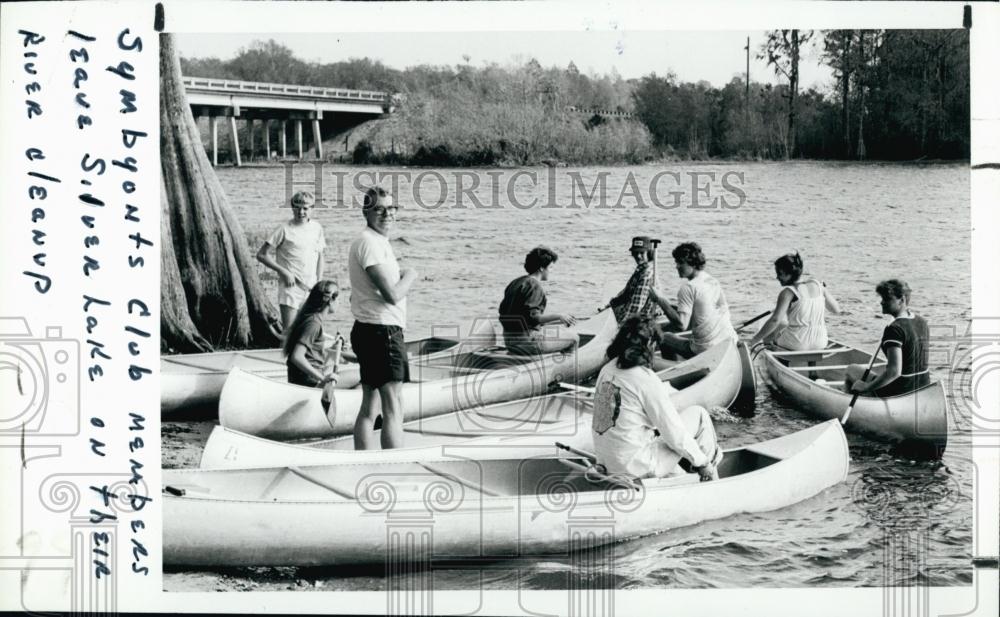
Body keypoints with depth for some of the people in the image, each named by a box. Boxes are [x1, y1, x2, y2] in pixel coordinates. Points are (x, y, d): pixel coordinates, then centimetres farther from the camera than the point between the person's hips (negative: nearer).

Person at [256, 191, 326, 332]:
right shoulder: (285, 230, -6)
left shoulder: (317, 228, 8)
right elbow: (262, 255, -5)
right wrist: (284, 272, -12)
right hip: (291, 287, -5)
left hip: (311, 288, 5)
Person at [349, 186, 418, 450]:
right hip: (382, 331, -11)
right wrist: (410, 275, -6)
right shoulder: (370, 242, -16)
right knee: (393, 409, -10)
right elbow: (392, 294, -23)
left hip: (369, 331, 11)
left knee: (369, 408, 13)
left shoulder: (377, 240, 17)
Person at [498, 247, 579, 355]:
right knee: (573, 338, 1)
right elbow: (533, 317, -22)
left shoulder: (515, 283, 15)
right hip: (527, 343, -10)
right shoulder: (534, 286, -14)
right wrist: (558, 316, -12)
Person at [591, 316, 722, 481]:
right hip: (636, 467, -8)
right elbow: (675, 434, -14)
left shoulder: (607, 370, 3)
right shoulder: (645, 379, -18)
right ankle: (713, 484, 19)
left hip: (607, 464, 8)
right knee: (698, 414, 7)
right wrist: (702, 462, -1)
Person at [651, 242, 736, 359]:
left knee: (665, 338, 12)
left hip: (707, 349, -8)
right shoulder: (714, 281, 10)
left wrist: (660, 300, -16)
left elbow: (681, 325, -21)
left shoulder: (688, 288, -14)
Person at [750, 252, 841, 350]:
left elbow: (775, 320, -26)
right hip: (820, 343, 5)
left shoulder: (788, 292, -15)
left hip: (797, 345, -5)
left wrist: (753, 341, -21)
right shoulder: (818, 285, -1)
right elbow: (836, 309, 7)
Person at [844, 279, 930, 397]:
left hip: (899, 391, -8)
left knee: (851, 370, 11)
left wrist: (866, 387, -21)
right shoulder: (922, 322, 4)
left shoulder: (894, 329, -22)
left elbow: (894, 371, -30)